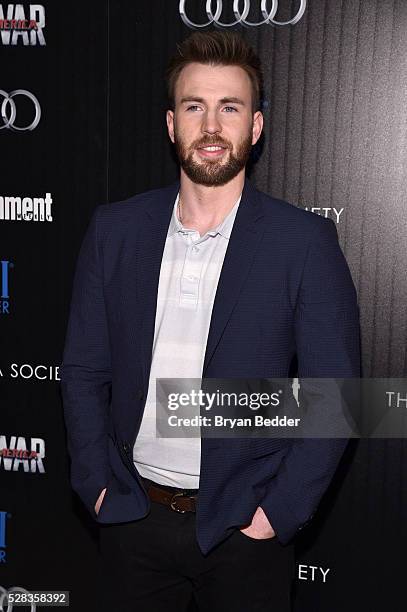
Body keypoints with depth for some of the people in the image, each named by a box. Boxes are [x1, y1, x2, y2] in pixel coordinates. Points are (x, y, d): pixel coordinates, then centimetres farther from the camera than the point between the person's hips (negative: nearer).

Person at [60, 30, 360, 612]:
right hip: (132, 516, 3)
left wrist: (278, 513, -11)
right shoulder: (115, 229, -2)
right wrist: (97, 484, -2)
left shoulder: (306, 242, -11)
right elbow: (84, 370, 3)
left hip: (244, 527, -2)